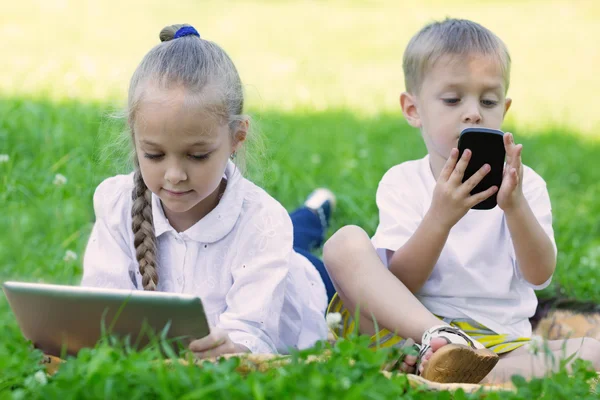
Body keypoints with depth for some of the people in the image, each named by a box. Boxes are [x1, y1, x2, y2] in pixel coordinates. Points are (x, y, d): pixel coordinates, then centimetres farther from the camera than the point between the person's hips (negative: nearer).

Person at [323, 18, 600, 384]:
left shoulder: (524, 185, 8)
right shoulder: (401, 183, 5)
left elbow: (540, 275, -6)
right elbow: (397, 285, -6)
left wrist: (515, 206, -24)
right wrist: (440, 218, -23)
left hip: (498, 341, 1)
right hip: (405, 331, -1)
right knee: (346, 243, -22)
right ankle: (437, 341, -40)